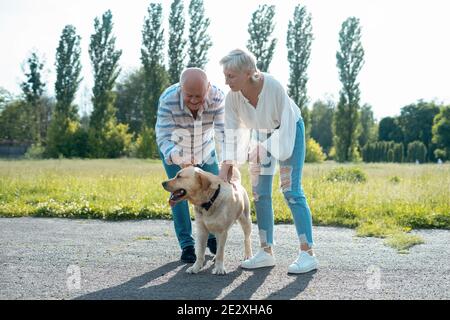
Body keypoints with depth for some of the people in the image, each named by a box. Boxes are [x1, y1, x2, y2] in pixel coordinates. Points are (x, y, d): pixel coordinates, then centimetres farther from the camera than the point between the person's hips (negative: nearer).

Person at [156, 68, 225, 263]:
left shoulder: (217, 97, -32)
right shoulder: (168, 99, -36)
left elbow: (224, 132, -33)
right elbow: (163, 137, -36)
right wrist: (178, 159, -54)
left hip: (205, 149, 2)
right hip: (174, 150, -2)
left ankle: (211, 237, 25)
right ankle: (186, 245, 1)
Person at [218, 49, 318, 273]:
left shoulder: (274, 87, -34)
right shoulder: (232, 97, -21)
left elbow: (287, 124, -25)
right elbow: (231, 135, -15)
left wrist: (283, 161, -24)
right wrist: (225, 169, -21)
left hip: (289, 131, -5)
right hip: (261, 135, 5)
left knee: (291, 190, -12)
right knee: (259, 193, 0)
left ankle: (307, 254, -8)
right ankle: (266, 252, 7)